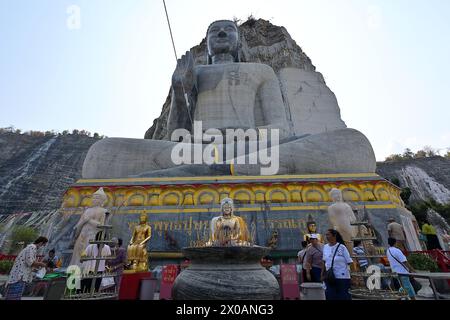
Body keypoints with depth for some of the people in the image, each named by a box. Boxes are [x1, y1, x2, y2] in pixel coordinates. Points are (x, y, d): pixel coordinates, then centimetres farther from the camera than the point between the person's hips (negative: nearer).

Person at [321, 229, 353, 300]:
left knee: (343, 296, 6)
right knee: (331, 296, 10)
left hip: (342, 277, -4)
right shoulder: (325, 247, 3)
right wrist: (323, 274, 11)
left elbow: (349, 262, -6)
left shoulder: (342, 247, -10)